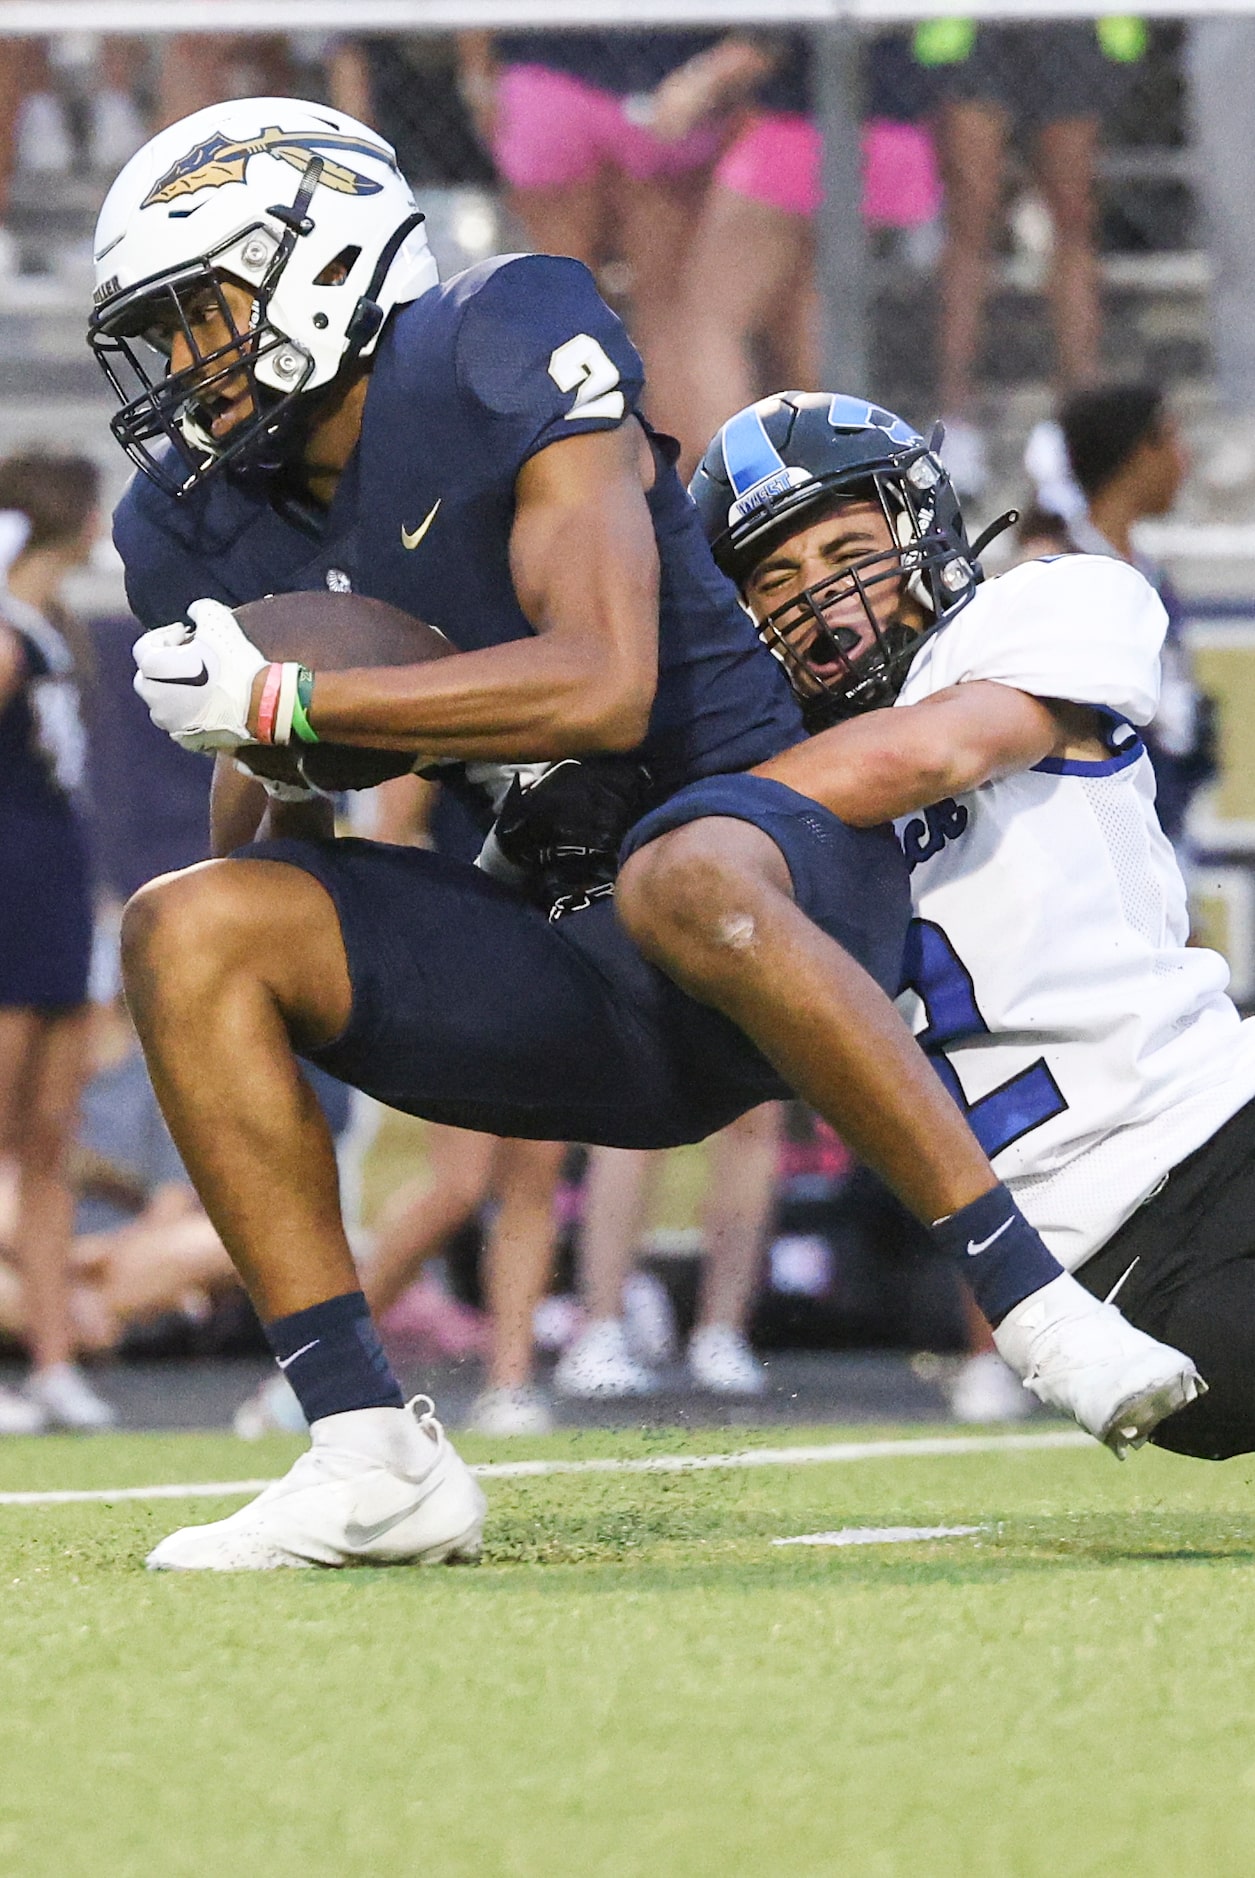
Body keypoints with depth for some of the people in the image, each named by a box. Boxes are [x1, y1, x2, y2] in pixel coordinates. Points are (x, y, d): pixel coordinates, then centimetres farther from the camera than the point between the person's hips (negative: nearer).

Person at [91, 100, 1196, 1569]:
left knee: (692, 884, -41)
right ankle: (371, 1461, -17)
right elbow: (267, 845, 15)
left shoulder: (502, 356, -13)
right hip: (574, 993, 7)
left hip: (758, 830, -7)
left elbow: (605, 689, -25)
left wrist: (283, 700, -22)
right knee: (187, 932, -12)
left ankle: (1039, 1309, -36)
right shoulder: (207, 527, 8)